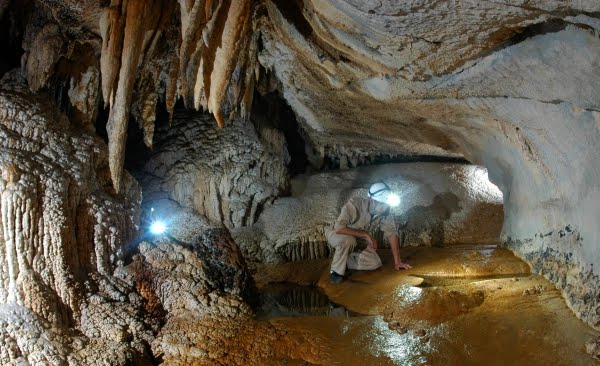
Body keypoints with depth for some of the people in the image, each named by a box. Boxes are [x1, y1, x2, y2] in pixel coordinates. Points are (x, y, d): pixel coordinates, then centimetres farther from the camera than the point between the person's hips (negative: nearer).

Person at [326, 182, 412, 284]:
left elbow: (392, 233, -14)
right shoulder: (354, 204, -33)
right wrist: (366, 235, -34)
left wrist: (397, 261, -19)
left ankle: (347, 260, 14)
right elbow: (339, 228, -39)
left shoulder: (386, 212, -18)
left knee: (375, 264, -11)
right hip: (338, 235, -5)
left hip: (359, 241, 5)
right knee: (348, 240, -38)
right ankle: (336, 271, -15)